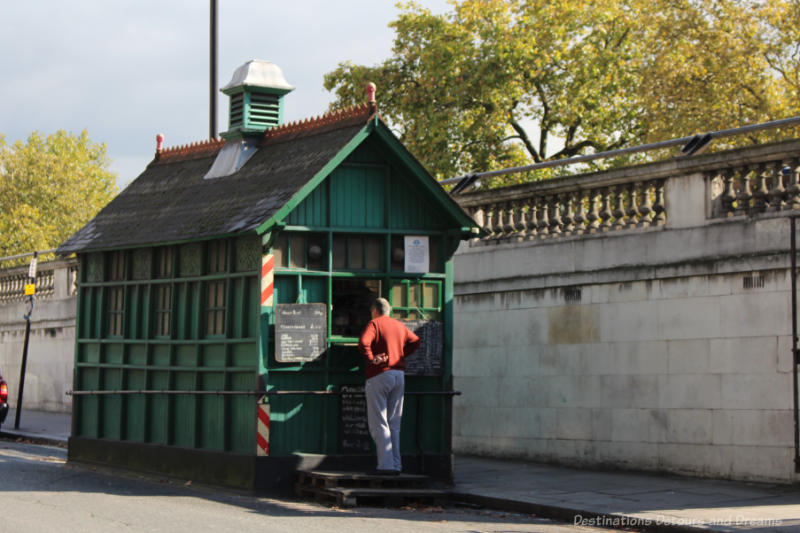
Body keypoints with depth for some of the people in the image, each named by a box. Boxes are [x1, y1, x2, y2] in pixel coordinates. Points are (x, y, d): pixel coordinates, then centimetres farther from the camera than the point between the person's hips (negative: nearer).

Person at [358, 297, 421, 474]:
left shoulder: (374, 324, -6)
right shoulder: (400, 325, 13)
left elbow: (363, 342, -23)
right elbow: (415, 341, 21)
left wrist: (371, 359, -11)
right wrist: (401, 355, 14)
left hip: (379, 375, -6)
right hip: (399, 375, 6)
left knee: (378, 424, -3)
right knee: (394, 424, 12)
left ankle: (386, 465, -10)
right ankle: (396, 464, 10)